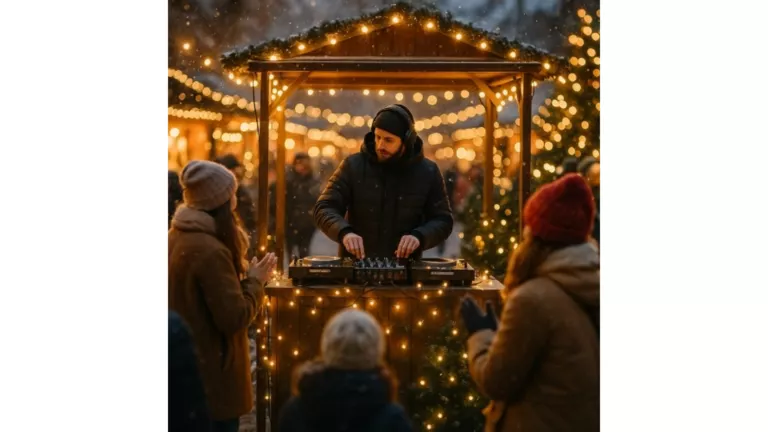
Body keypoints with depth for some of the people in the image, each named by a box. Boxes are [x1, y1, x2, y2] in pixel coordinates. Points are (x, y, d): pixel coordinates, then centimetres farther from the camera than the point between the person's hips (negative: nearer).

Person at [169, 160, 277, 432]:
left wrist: (241, 274, 9)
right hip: (210, 372, -9)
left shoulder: (174, 238, 4)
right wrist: (255, 281, -8)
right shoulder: (211, 250, -23)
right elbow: (235, 318, -22)